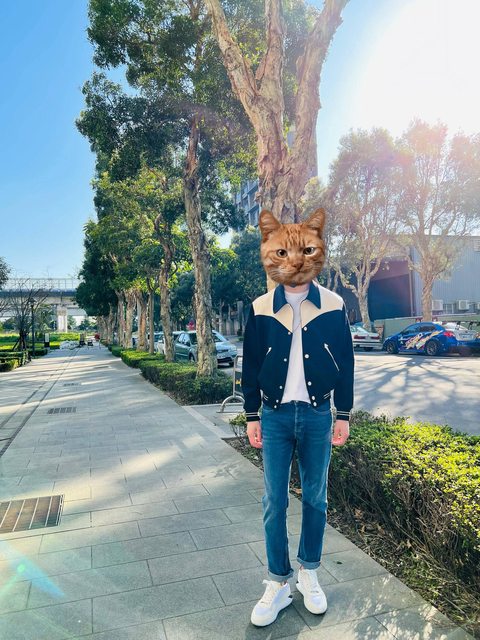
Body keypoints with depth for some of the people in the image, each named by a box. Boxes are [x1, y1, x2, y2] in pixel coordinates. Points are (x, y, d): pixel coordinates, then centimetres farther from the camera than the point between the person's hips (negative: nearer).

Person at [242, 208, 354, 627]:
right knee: (275, 502, 7)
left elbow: (345, 363, 2)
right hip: (276, 416, 0)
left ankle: (309, 573, 34)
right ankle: (278, 583, 24)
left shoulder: (333, 305, -3)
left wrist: (344, 415, 3)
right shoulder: (260, 308, -3)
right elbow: (251, 365, 2)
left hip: (317, 416, 0)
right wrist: (252, 416, 3)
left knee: (315, 498, 13)